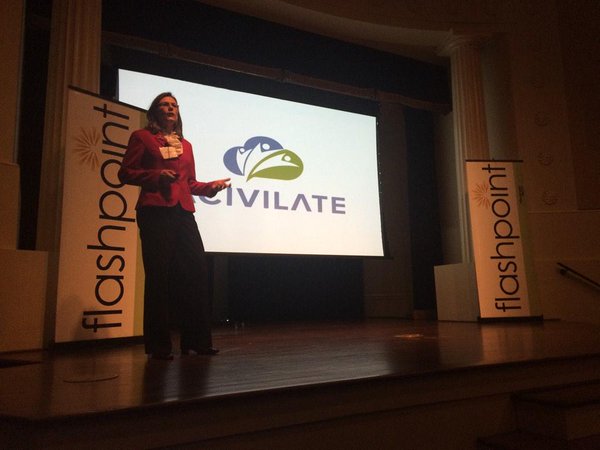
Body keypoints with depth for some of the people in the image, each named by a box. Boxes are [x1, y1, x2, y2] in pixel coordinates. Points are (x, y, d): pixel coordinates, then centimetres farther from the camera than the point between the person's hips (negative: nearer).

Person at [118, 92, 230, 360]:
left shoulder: (185, 145, 23)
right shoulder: (142, 137, 9)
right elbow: (125, 173, 2)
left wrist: (211, 186, 5)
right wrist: (157, 175, -13)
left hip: (183, 213, 5)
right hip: (155, 212, -5)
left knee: (197, 273, -1)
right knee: (159, 275, -5)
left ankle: (196, 341, 8)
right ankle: (158, 346, 4)